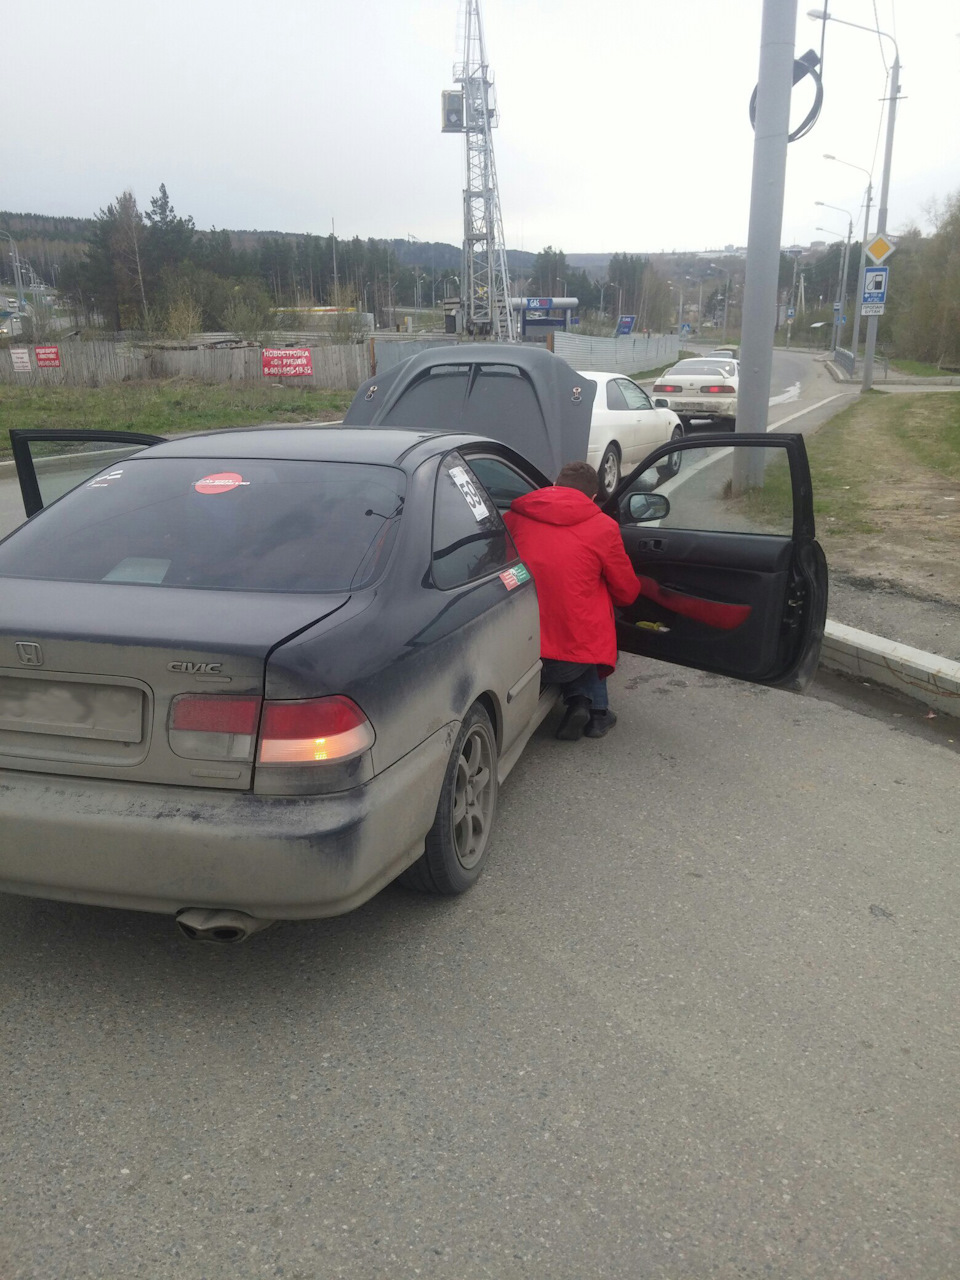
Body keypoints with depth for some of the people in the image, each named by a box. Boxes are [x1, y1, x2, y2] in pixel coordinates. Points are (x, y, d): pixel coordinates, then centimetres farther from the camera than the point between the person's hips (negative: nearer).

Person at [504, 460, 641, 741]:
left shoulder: (513, 518, 2)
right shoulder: (603, 528, -4)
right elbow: (627, 594, 7)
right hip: (571, 661, -2)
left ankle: (578, 700, 11)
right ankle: (597, 712, 21)